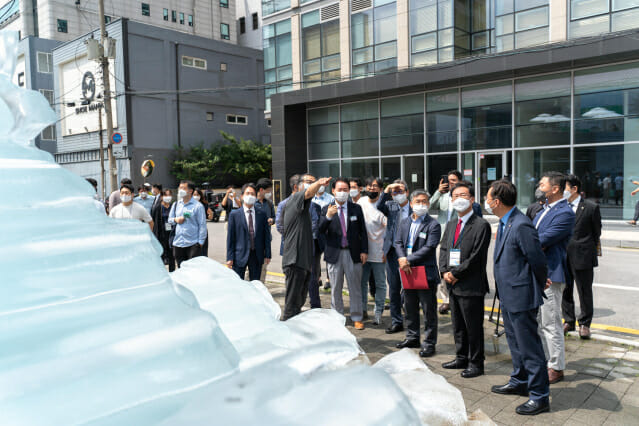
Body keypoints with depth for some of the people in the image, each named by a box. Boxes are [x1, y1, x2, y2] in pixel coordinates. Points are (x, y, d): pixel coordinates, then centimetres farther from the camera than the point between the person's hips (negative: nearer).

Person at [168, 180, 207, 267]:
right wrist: (175, 220, -3)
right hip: (178, 243, 5)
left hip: (193, 244, -5)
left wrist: (200, 242, -10)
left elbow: (202, 225, -6)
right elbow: (170, 219, 20)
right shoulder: (176, 204, 11)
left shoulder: (198, 206, -5)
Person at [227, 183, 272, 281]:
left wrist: (267, 255, 3)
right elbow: (230, 237, -1)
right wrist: (230, 257, -5)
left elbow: (266, 235, 7)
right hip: (240, 255, -2)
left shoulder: (261, 214, 6)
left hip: (257, 256, 2)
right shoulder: (234, 214, 1)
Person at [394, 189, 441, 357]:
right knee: (410, 308, 17)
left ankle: (429, 343, 13)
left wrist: (409, 260, -18)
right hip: (408, 273, 6)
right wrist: (402, 258, -13)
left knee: (429, 310, 2)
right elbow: (398, 242, 6)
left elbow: (429, 248, -16)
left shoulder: (433, 225, -8)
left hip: (426, 273, -6)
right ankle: (412, 337, 32)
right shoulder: (405, 223, 11)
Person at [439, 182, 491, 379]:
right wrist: (445, 271, -3)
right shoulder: (450, 225, 15)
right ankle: (462, 358, 31)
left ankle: (476, 363, 16)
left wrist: (456, 273, -14)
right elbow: (443, 249, 13)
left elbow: (477, 257, -16)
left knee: (474, 326, 3)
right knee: (458, 325, 17)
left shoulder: (481, 225, -10)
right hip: (453, 284, 7)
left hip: (471, 286, -7)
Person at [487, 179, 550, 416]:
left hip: (521, 298, -10)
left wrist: (536, 288, -4)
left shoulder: (521, 225, -23)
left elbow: (538, 261, -18)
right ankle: (519, 382, 40)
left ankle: (540, 397, 14)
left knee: (529, 347, 1)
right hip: (508, 297, 10)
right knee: (515, 343, 23)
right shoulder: (504, 223, 9)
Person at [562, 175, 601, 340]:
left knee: (584, 292, 7)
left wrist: (588, 250, 5)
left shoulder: (591, 207, -6)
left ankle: (584, 324, 21)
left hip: (582, 257, -4)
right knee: (565, 291, 12)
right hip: (563, 257, 4)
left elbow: (597, 233, 3)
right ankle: (568, 321, 26)